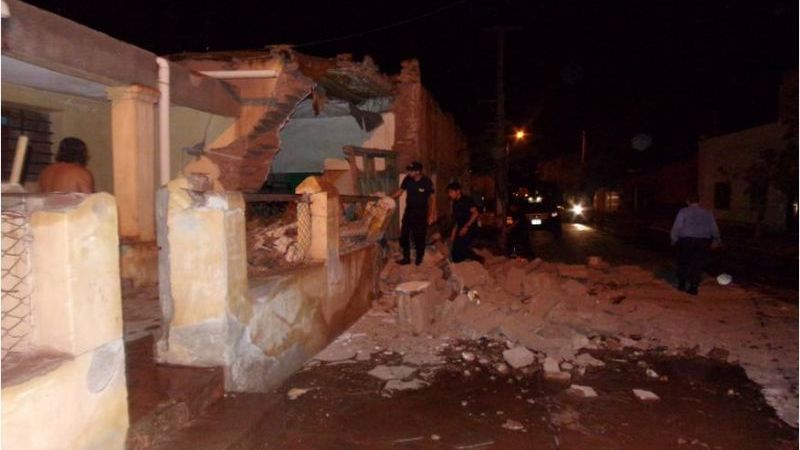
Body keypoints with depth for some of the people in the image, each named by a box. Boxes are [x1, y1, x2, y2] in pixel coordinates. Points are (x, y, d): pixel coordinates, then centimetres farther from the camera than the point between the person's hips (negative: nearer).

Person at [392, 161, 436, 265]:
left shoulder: (427, 182, -15)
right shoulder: (407, 179, -5)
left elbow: (432, 198, -8)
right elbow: (400, 191, 6)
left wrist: (431, 215, -9)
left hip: (421, 213, -4)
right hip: (409, 211, 4)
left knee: (419, 237, 4)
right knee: (404, 235, 4)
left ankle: (419, 258, 23)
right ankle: (406, 258, 18)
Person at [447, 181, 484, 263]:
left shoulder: (467, 200, -9)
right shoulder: (455, 203, 15)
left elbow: (475, 213, -19)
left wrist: (466, 227, -24)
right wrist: (453, 233, 13)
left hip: (469, 230, -9)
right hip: (461, 231, 9)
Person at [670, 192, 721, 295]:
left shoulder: (683, 211, -1)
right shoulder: (707, 213, 9)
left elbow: (676, 227, -7)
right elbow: (714, 229, 11)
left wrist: (674, 240, 5)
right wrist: (716, 241, 25)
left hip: (686, 240, -2)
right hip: (703, 242, 2)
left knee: (683, 263, 15)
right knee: (698, 265, 6)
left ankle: (682, 284, 21)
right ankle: (693, 287, 4)